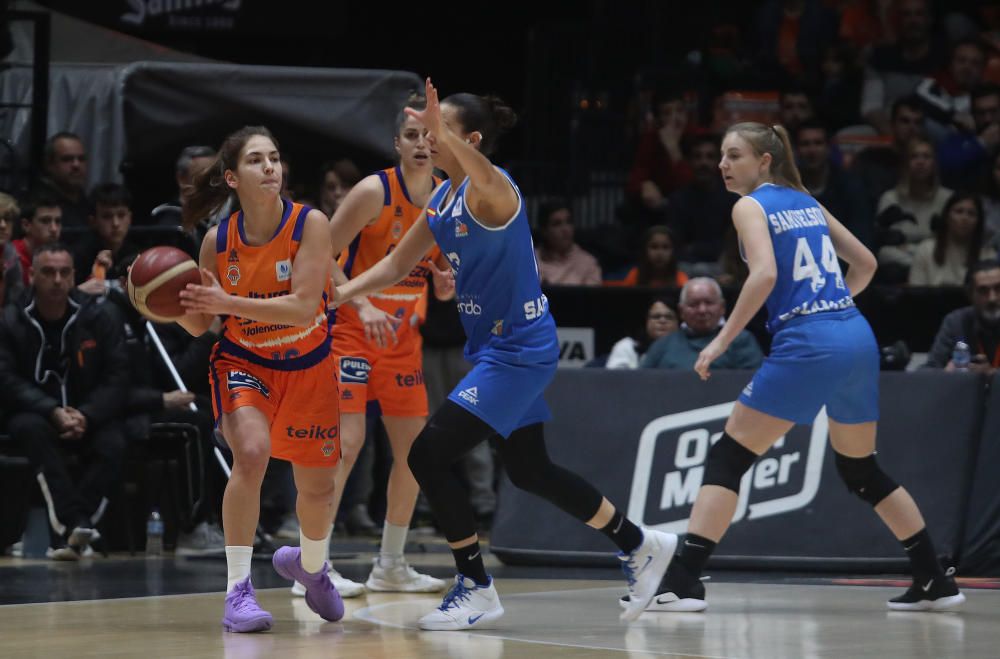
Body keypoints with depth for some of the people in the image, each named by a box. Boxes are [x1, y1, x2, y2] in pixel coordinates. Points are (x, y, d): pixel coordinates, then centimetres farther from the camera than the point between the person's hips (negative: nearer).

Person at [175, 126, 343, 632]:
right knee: (251, 453, -28)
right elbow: (200, 325, -4)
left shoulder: (309, 225, -20)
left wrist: (227, 302, -37)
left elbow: (304, 307, -29)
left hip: (309, 366, 1)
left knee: (318, 486, 11)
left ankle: (310, 564, 46)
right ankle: (238, 591, -22)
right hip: (243, 362, -1)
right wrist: (177, 304, -26)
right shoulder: (218, 240, -14)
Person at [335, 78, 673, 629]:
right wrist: (338, 294, 5)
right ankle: (640, 546, 33)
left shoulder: (490, 191, -17)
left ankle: (476, 589, -4)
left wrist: (442, 131, -58)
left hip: (518, 350, -10)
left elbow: (484, 176, -44)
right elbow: (397, 264, 17)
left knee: (429, 455, -14)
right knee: (529, 471, 18)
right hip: (491, 349, 10)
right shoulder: (441, 200, 10)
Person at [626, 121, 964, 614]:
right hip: (858, 338, 7)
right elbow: (865, 263, 24)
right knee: (861, 469, 22)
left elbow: (764, 274, -17)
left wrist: (722, 341, -13)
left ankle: (683, 581, -12)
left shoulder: (750, 206, -1)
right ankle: (936, 582, 23)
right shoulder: (806, 202, 20)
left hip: (807, 346, -7)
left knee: (726, 458, -2)